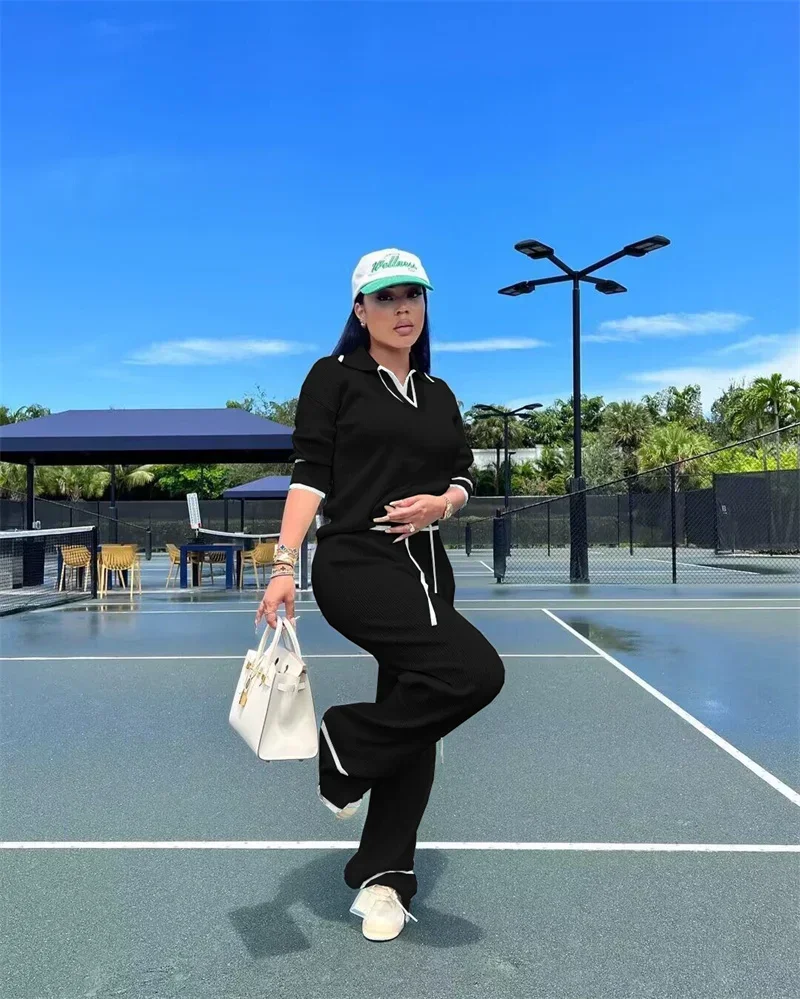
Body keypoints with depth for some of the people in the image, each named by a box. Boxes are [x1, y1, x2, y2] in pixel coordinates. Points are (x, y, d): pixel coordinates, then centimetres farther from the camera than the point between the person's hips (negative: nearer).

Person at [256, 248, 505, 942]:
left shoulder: (439, 394, 18)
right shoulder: (333, 377, 1)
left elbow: (464, 476, 16)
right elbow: (310, 474, -6)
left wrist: (441, 502, -7)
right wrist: (285, 564, -16)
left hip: (426, 567, 7)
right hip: (357, 565, -7)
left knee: (415, 719, 8)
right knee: (475, 672, -23)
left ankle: (382, 878, 24)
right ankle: (344, 743, 0)